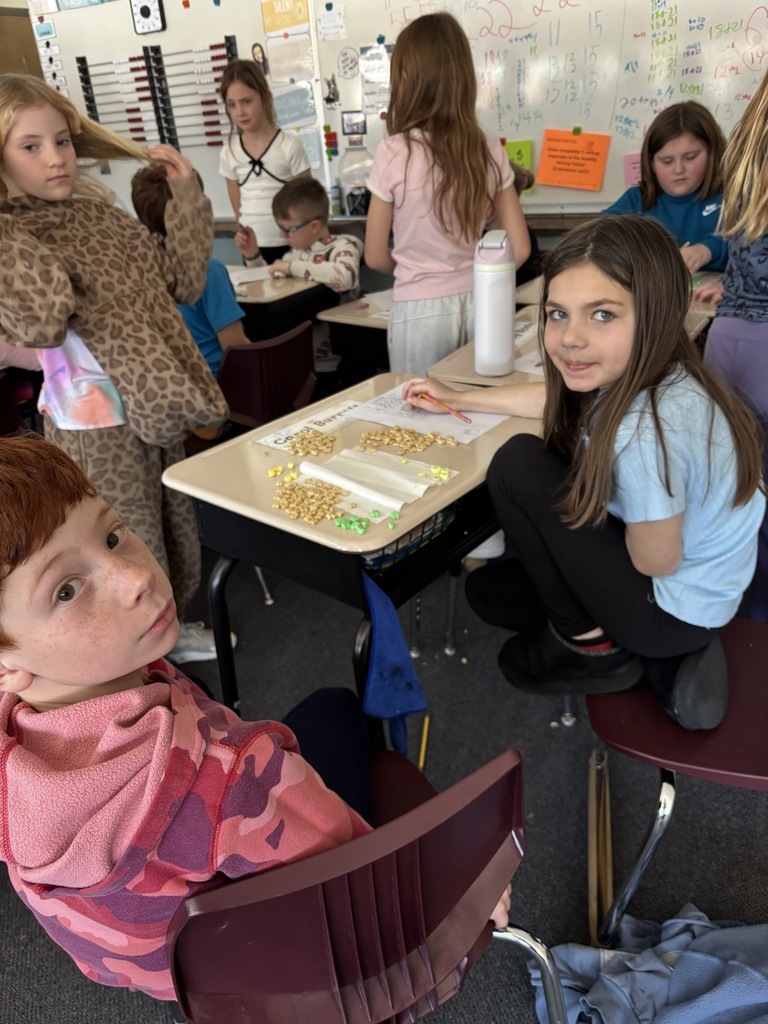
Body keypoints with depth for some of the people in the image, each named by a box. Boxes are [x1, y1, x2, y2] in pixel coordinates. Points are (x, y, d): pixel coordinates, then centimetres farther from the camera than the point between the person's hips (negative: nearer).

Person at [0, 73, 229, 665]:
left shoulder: (97, 212, 8)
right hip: (96, 423, -6)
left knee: (175, 526, 20)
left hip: (158, 404, 6)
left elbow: (183, 282, 6)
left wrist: (188, 193, 2)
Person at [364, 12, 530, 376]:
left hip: (420, 311, -3)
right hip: (478, 305, 4)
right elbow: (519, 249, 2)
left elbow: (376, 257, -3)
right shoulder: (490, 151, -2)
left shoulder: (392, 153, -11)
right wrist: (475, 278, 16)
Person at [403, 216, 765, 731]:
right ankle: (666, 661, 12)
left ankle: (590, 646, 0)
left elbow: (653, 561, -22)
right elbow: (558, 400, 11)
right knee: (488, 589, 18)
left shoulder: (646, 434, -37)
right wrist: (455, 398, 17)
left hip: (671, 607, -8)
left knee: (518, 465, -16)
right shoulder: (634, 371, -10)